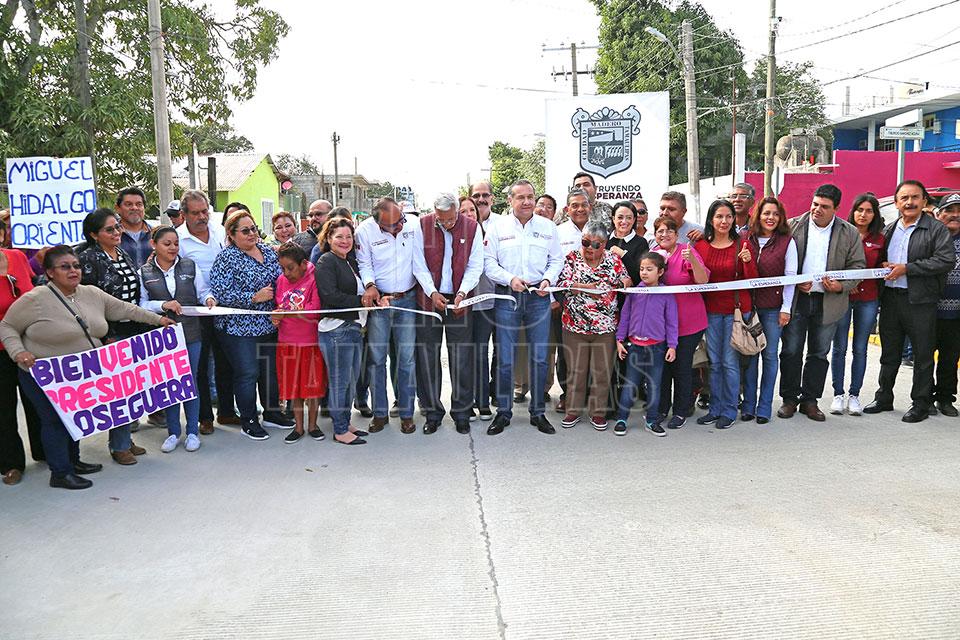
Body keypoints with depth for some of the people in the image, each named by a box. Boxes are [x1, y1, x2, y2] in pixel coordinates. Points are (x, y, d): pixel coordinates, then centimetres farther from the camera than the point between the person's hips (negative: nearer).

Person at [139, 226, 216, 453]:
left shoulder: (190, 266, 4)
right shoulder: (144, 272, 2)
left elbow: (203, 290, 8)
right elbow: (142, 304, -2)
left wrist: (208, 298, -13)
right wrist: (163, 305, -17)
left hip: (190, 333, 0)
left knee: (190, 381, 6)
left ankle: (192, 432, 18)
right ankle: (173, 432, 22)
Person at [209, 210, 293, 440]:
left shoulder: (268, 251, 9)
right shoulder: (226, 258, -11)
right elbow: (220, 294, -19)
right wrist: (255, 297, -21)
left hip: (269, 325, 6)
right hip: (239, 328, -6)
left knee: (271, 370, 15)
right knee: (248, 373, 0)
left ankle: (272, 412, 31)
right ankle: (248, 420, 15)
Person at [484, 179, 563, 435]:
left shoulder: (548, 227, 9)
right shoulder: (498, 227, 4)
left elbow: (556, 260, 12)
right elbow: (488, 262, 1)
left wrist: (548, 280, -7)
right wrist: (510, 279, -13)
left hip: (538, 298, 1)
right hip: (507, 298, -1)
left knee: (539, 358, 5)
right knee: (505, 359, 1)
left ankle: (537, 412, 18)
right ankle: (503, 412, 15)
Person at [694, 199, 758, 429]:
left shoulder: (741, 244, -4)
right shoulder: (701, 246, 3)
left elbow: (752, 280, -4)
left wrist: (748, 261, -23)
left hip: (736, 309, -3)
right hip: (711, 309, 3)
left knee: (730, 362, 0)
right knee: (714, 361, 10)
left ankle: (729, 411, 11)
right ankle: (715, 408, 20)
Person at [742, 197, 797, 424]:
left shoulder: (787, 242, -1)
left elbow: (790, 276, -2)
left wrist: (786, 308, -5)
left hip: (773, 307, -2)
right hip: (749, 304, 2)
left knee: (770, 355, 4)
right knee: (750, 354, 4)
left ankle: (764, 407, 13)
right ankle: (748, 405, 13)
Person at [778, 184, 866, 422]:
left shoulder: (850, 233, 3)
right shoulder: (792, 226, 0)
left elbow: (858, 267, 5)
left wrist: (841, 286, -12)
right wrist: (795, 282, -12)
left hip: (828, 302, 1)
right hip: (795, 300, -1)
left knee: (819, 354, 9)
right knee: (791, 352, 3)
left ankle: (810, 400, 20)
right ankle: (789, 399, 15)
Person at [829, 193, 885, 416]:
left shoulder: (879, 239, 6)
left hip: (868, 299, 2)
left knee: (860, 349, 7)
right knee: (840, 348, 2)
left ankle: (854, 395, 16)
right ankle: (838, 394, 11)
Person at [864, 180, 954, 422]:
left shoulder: (936, 229, -3)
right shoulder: (889, 230, 13)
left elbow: (946, 261, -14)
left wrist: (906, 269, -16)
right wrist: (884, 266, 1)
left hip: (920, 302, -5)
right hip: (890, 299, 5)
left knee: (923, 355, 3)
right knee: (889, 353, 14)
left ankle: (921, 404, 14)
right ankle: (884, 398, 24)